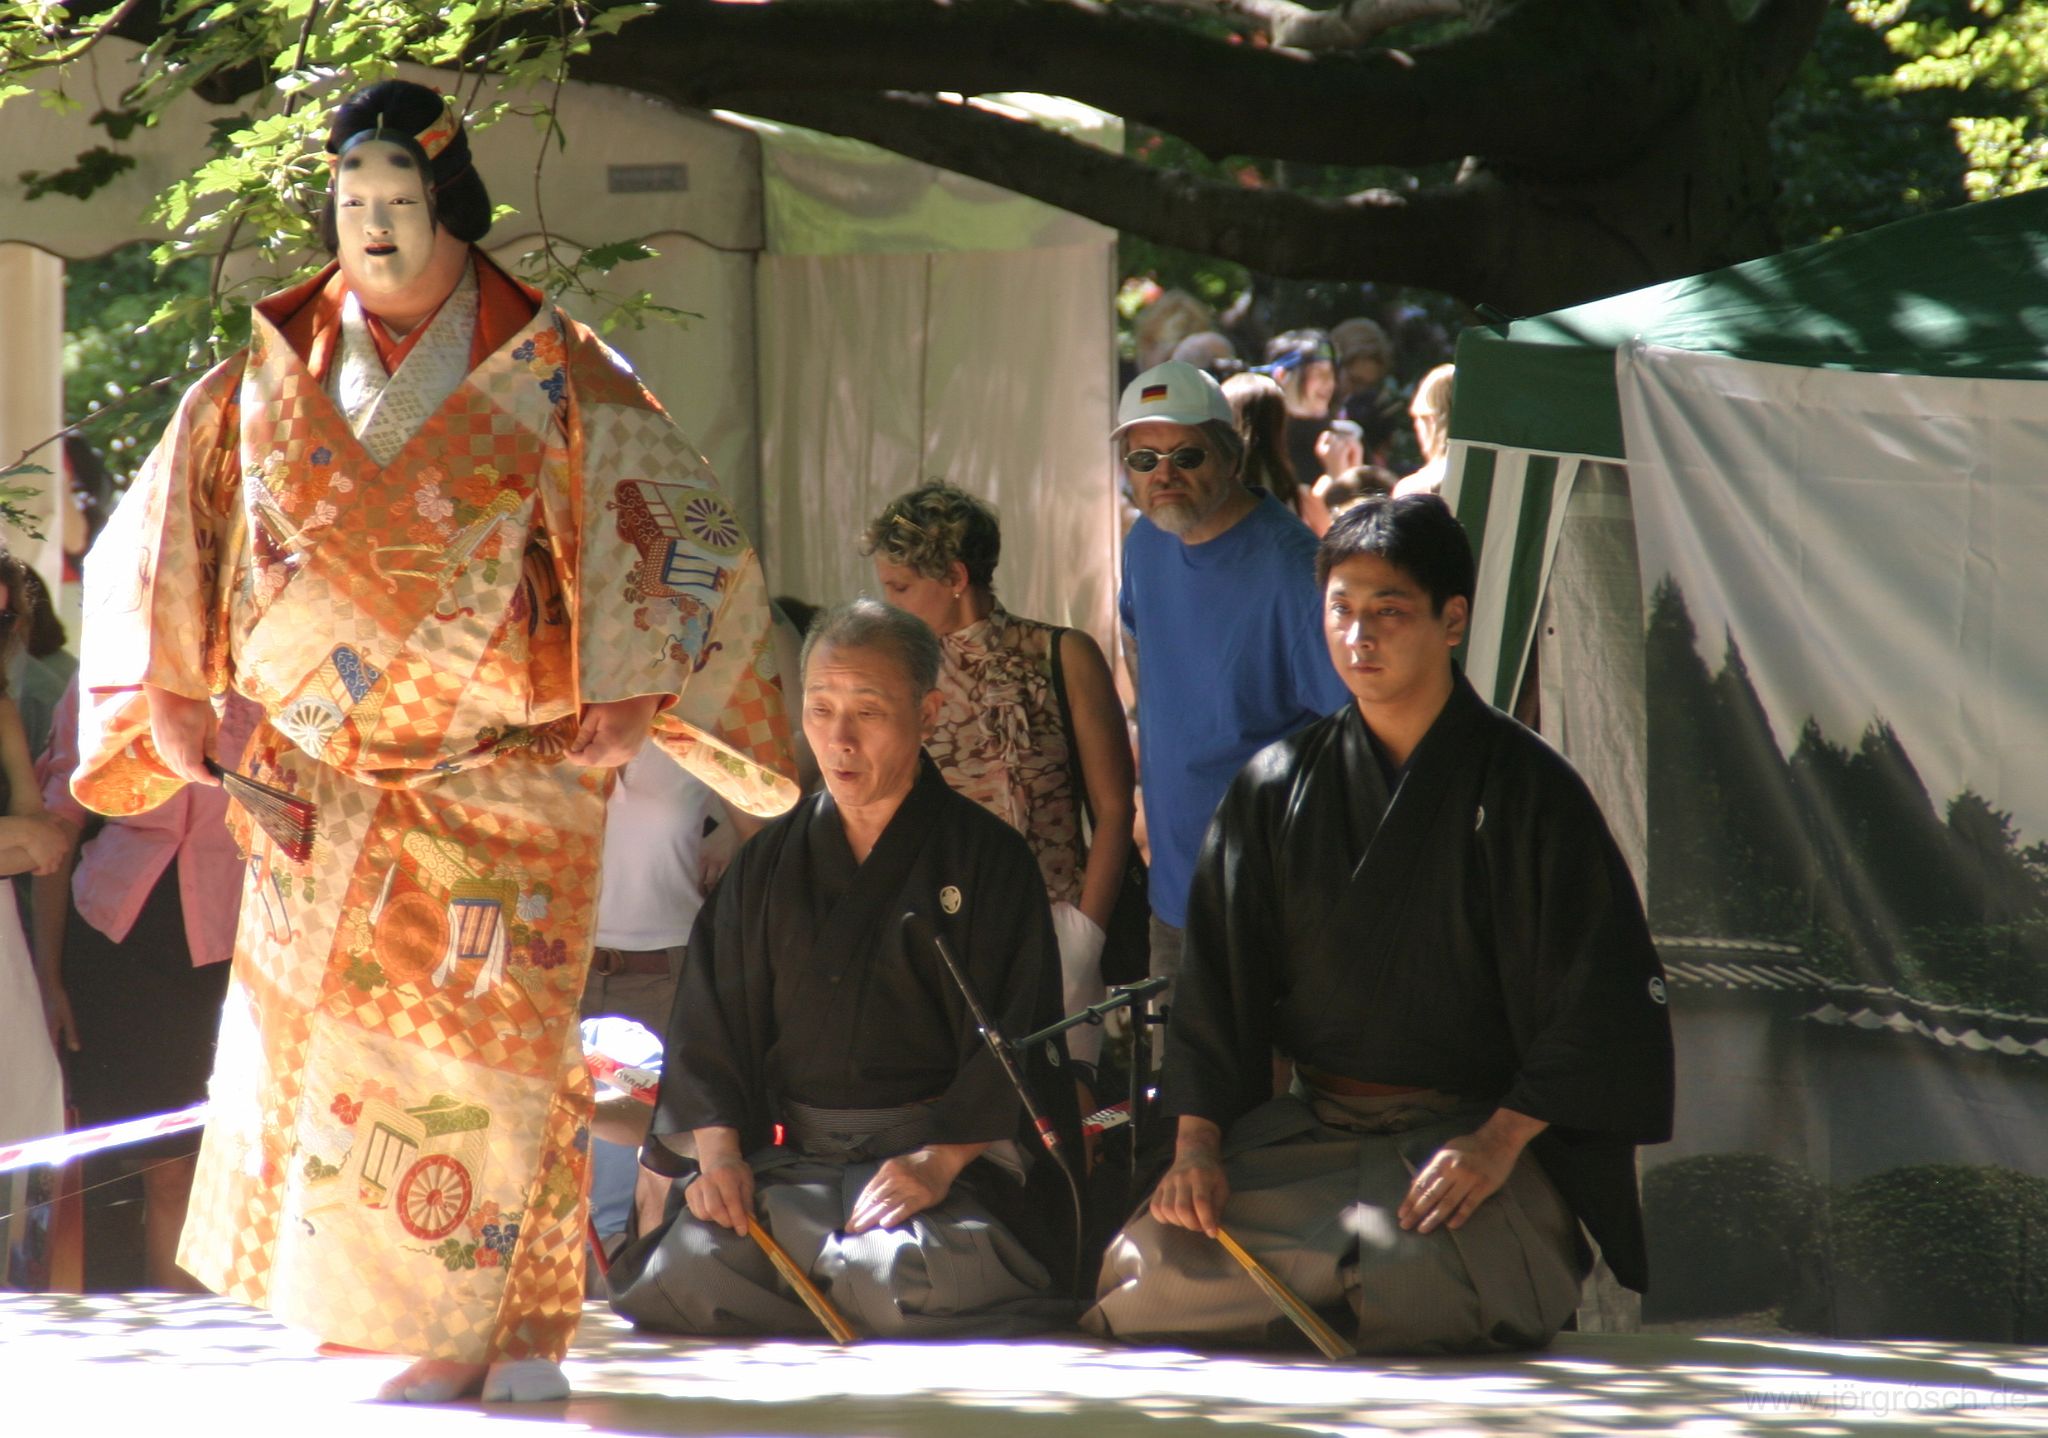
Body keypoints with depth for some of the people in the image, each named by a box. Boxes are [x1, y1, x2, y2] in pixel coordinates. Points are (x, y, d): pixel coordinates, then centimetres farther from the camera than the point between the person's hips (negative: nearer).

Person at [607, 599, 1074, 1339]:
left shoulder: (987, 856, 4)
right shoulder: (768, 862, 16)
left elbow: (1014, 1039, -3)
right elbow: (712, 1022, 13)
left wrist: (939, 1161, -18)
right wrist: (718, 1151, -6)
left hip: (953, 1163, -3)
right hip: (788, 1160, 3)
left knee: (911, 1285, -35)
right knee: (687, 1274, -25)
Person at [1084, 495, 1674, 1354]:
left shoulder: (1526, 790, -2)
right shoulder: (1276, 789, 10)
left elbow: (1597, 1002, -5)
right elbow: (1215, 984, 10)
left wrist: (1498, 1144, -17)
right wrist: (1195, 1146, -4)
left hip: (1475, 1143, -4)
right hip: (1304, 1137, 4)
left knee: (1411, 1271, -35)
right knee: (1150, 1264, -21)